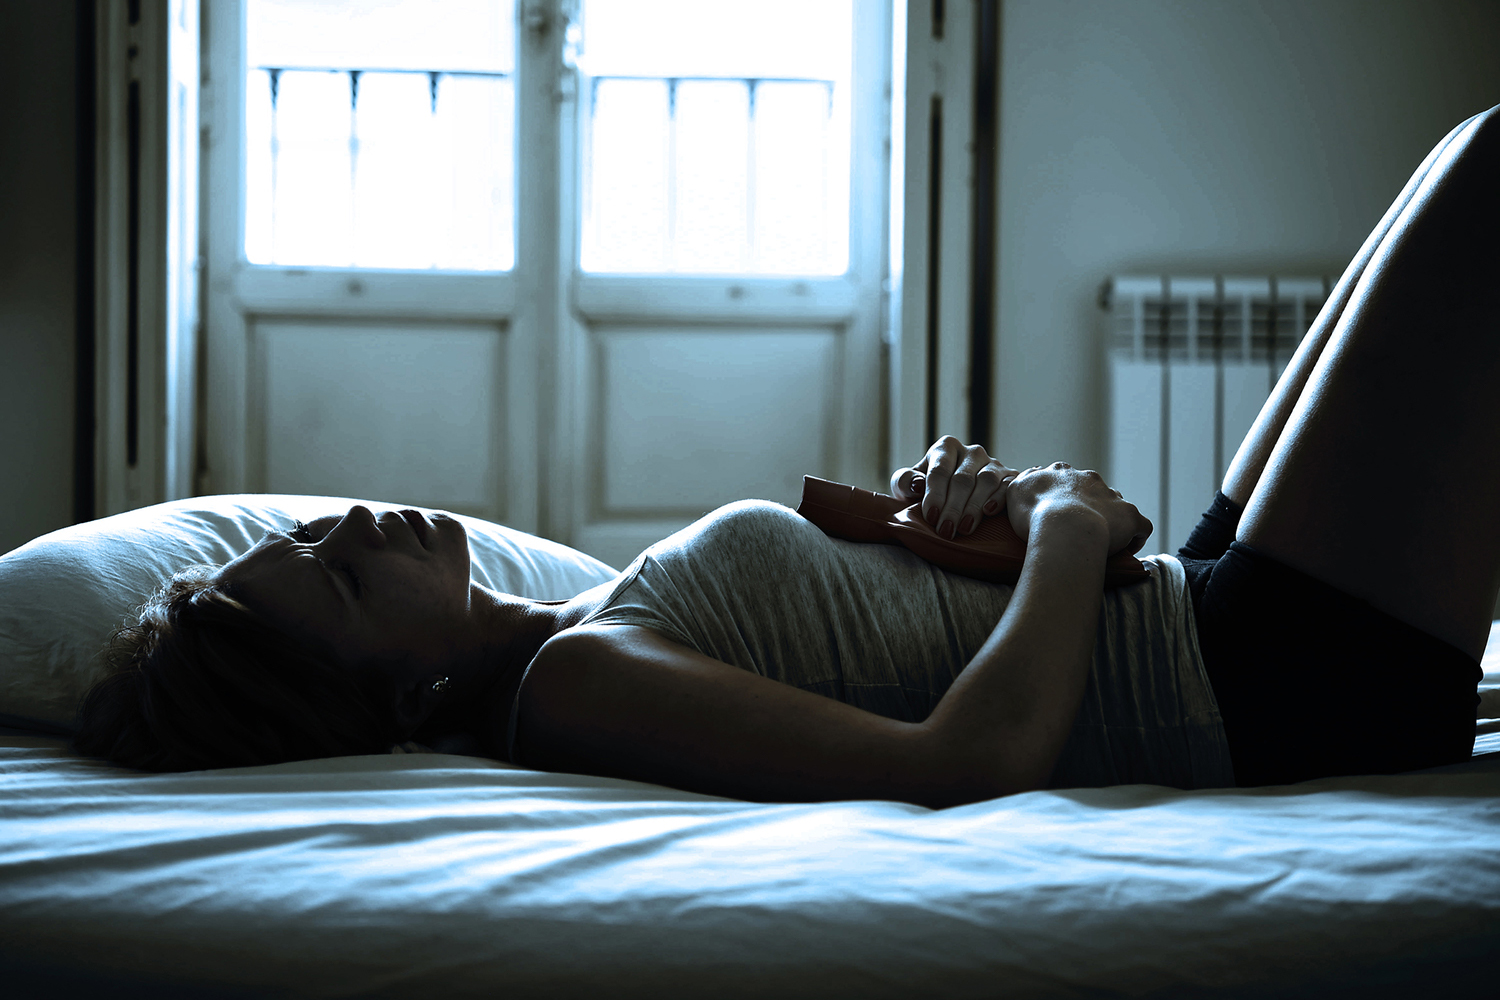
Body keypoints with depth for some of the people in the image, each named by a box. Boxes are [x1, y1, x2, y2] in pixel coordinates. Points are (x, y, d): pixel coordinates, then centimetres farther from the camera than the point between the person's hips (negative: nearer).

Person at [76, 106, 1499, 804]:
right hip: (1304, 675, -9)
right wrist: (1067, 522, -18)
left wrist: (964, 491, -7)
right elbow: (972, 757, -34)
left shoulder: (577, 632, 4)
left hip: (1211, 613, 9)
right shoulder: (569, 685, -24)